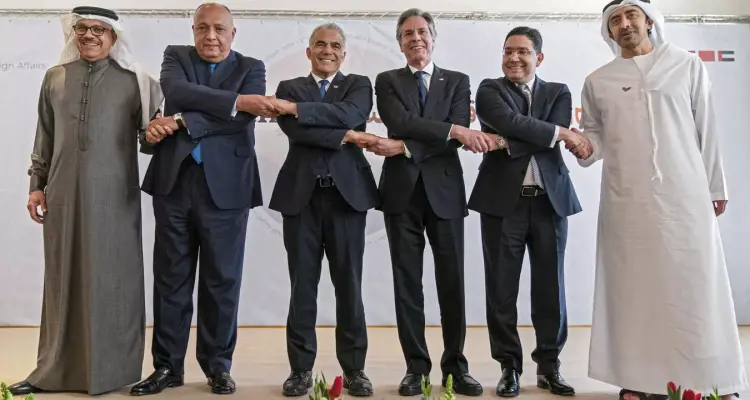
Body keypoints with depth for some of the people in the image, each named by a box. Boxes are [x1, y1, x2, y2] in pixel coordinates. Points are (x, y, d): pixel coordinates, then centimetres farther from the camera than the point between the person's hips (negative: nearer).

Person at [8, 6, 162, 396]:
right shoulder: (54, 78, 12)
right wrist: (36, 183, 11)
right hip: (63, 194, 3)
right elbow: (45, 137, 14)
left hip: (113, 196, -3)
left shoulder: (134, 81, 2)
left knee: (111, 279, 4)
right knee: (63, 278, 9)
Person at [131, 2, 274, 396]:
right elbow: (178, 92, -11)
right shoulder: (175, 56, 12)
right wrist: (235, 100, -21)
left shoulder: (251, 68, 8)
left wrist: (178, 122, -13)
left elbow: (244, 118, -10)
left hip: (225, 185, -1)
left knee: (222, 279, 5)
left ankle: (218, 365, 19)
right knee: (171, 277, 7)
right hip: (174, 182, 2)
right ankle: (167, 366, 20)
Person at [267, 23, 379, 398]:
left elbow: (350, 114, -11)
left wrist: (297, 108, -14)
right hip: (301, 194, 1)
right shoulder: (289, 88, 13)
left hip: (347, 193, 0)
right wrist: (345, 136, -11)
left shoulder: (359, 84, 12)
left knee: (349, 285, 5)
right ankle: (301, 368, 15)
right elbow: (294, 129, -7)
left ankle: (354, 368, 16)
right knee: (302, 285, 4)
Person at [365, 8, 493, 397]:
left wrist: (403, 148, -16)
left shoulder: (457, 81, 10)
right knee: (407, 282, 3)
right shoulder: (387, 81, 9)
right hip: (402, 190, 0)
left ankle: (456, 365, 16)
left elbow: (458, 137, -6)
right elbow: (401, 122, -11)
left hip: (444, 190, 0)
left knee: (451, 282, 3)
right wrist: (454, 129, -21)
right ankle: (416, 366, 13)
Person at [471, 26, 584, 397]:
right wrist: (561, 132, -10)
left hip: (550, 199, 2)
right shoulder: (490, 89, 6)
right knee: (501, 286, 2)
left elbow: (551, 139, -6)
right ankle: (510, 366, 15)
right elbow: (510, 122, -14)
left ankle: (548, 365, 21)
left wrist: (507, 144, -14)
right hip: (503, 199, -2)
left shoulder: (558, 93, 12)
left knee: (550, 285, 7)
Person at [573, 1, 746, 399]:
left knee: (696, 285, 0)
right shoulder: (597, 81, 10)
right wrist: (585, 149, -10)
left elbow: (706, 130, 8)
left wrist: (715, 186, 7)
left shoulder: (688, 65, 9)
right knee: (633, 286, 3)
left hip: (685, 195, 0)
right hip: (625, 201, 1)